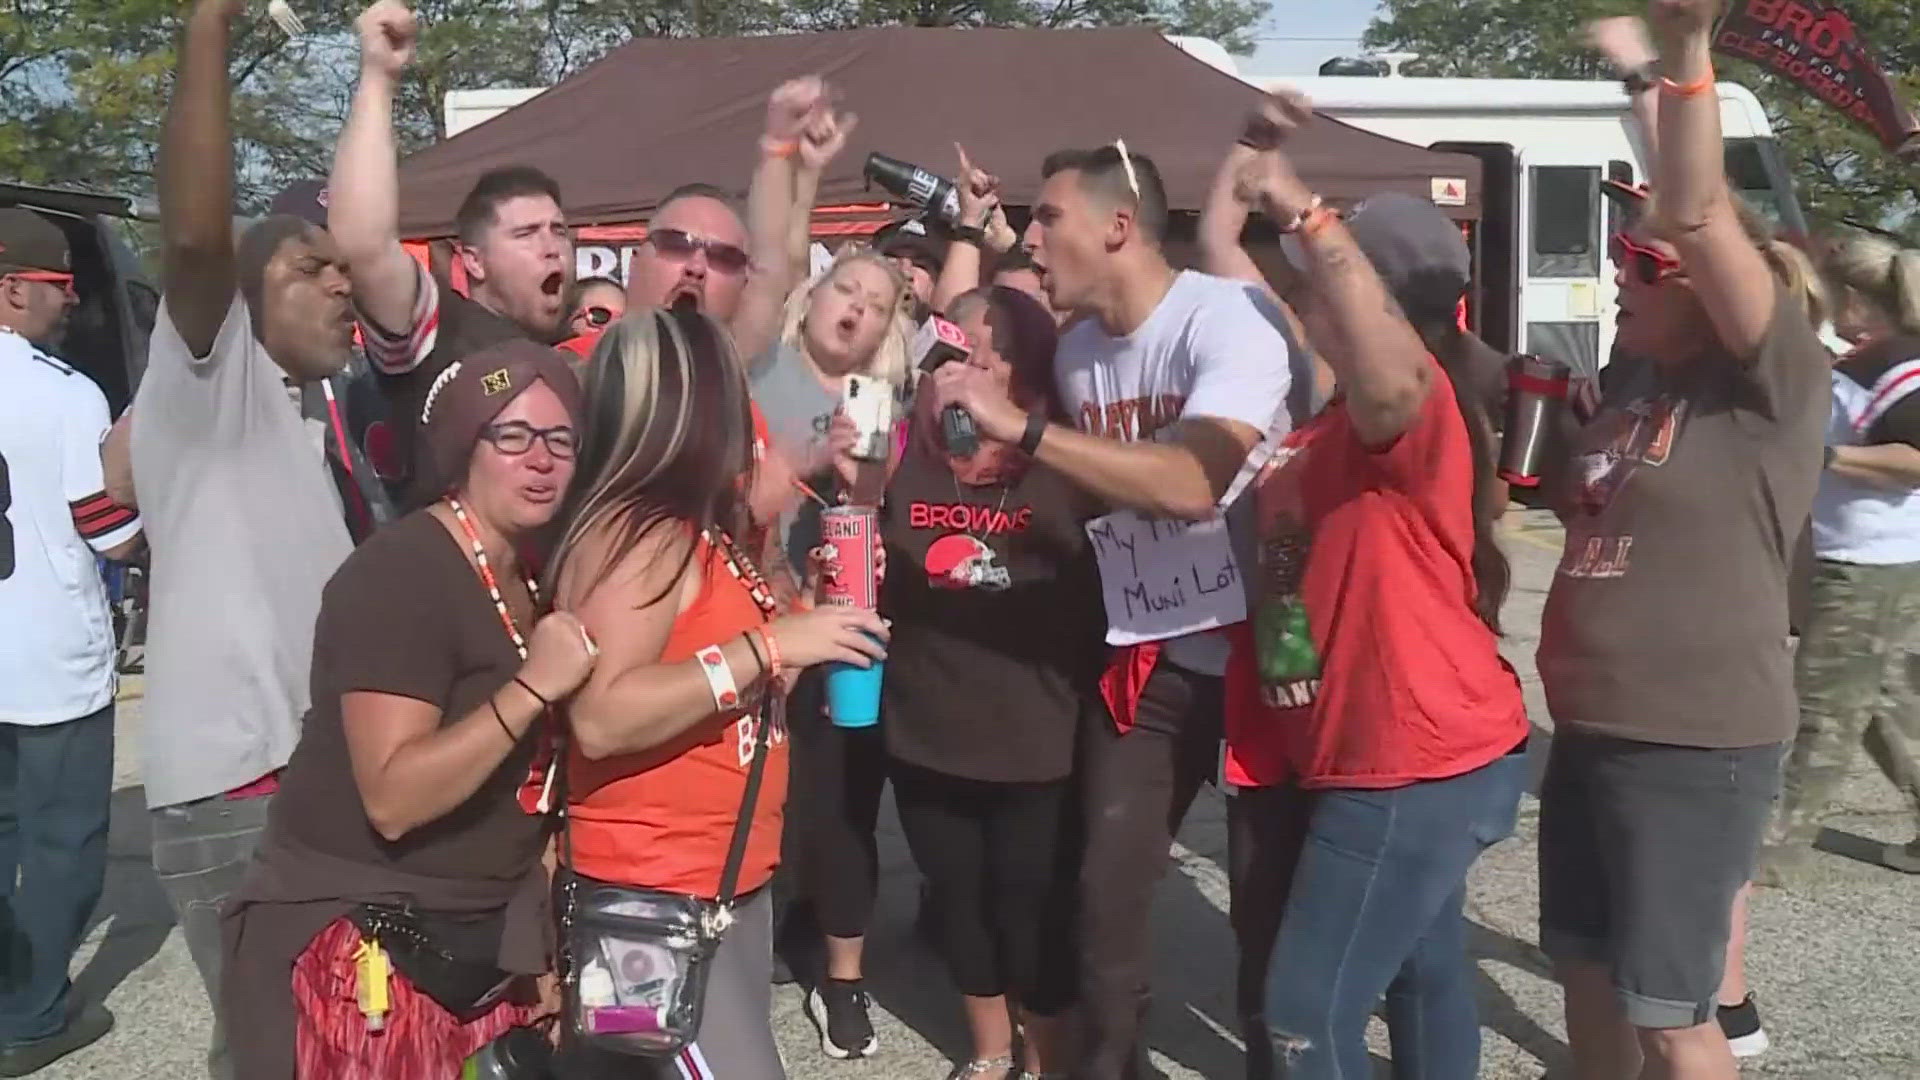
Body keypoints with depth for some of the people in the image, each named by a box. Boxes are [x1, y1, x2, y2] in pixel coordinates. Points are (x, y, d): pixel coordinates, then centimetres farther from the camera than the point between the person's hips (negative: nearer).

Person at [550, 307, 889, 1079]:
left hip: (731, 883, 9)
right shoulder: (635, 534, -18)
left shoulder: (693, 531, 10)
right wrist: (772, 646, -25)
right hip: (654, 898, -9)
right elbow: (602, 719, -27)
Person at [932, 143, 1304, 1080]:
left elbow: (1191, 484, -37)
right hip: (1148, 653, 6)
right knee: (1107, 888, 6)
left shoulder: (1230, 317, -21)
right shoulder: (1077, 348, 2)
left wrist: (1019, 428, -36)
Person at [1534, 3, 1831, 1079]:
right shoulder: (1637, 375, 9)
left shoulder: (1777, 385, -12)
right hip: (1592, 727, 8)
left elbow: (1699, 217, -22)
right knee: (1588, 968, 18)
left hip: (1696, 741, -7)